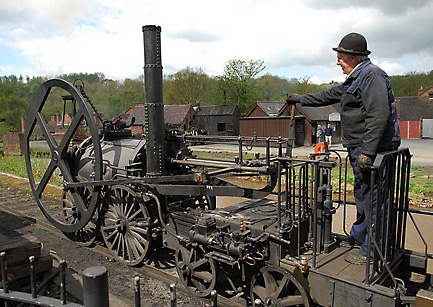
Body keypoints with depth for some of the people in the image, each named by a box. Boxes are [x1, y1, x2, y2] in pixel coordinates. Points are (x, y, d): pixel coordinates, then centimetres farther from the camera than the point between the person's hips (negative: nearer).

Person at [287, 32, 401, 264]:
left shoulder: (371, 75, -13)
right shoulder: (355, 79, 20)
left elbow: (378, 116, -23)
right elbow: (329, 96, 33)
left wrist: (367, 152, -28)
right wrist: (300, 99, 39)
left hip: (372, 149, -10)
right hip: (361, 149, 11)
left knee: (371, 199, -4)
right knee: (362, 195, 18)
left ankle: (371, 252, 5)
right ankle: (357, 238, 32)